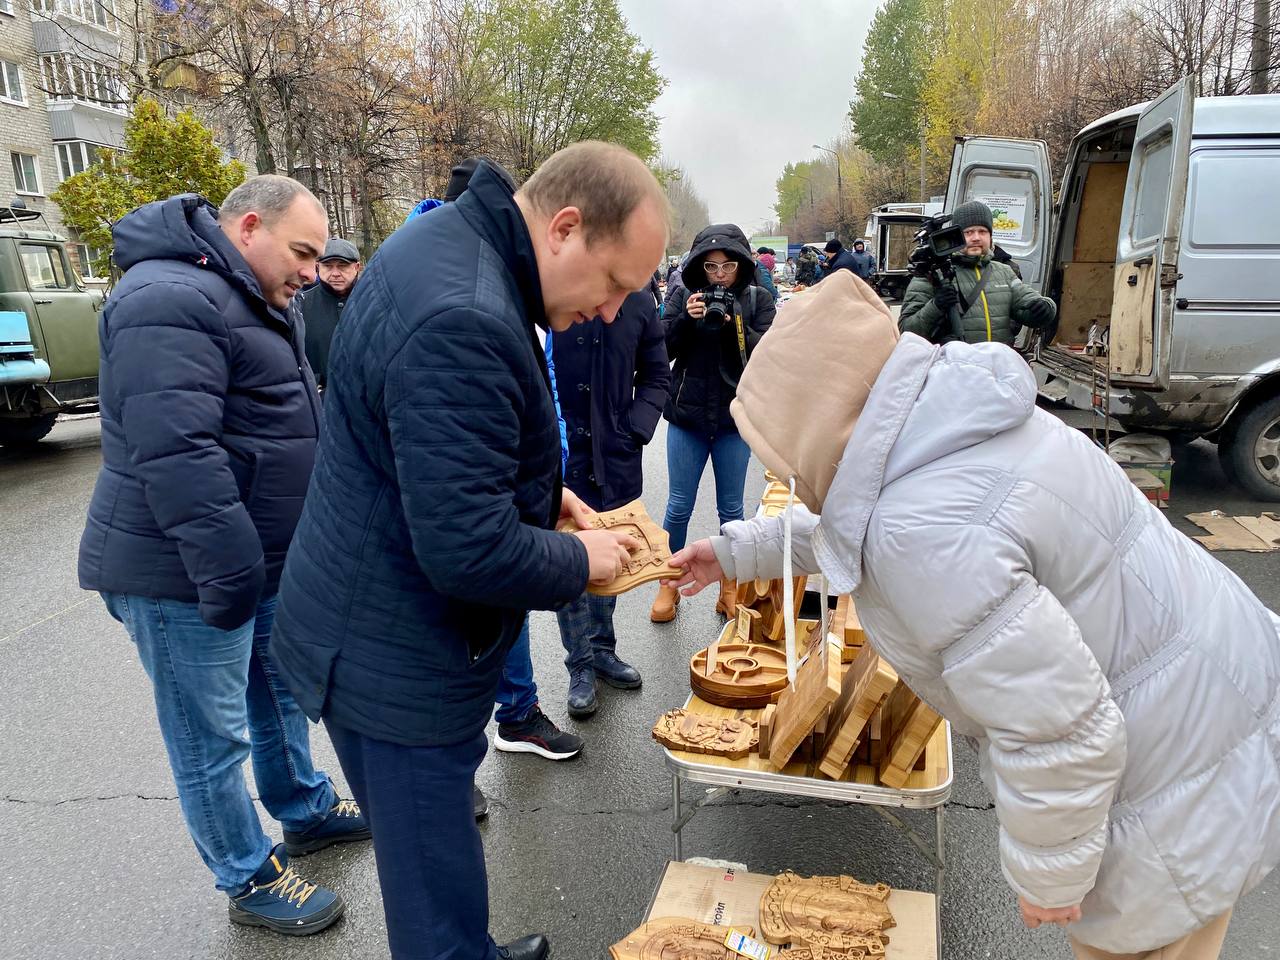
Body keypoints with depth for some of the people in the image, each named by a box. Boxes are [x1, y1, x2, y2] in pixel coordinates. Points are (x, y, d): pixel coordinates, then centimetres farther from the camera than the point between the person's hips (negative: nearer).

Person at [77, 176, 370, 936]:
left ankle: (306, 810, 42)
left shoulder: (242, 298, 15)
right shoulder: (173, 300, -20)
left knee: (281, 695, 23)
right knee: (213, 738, 7)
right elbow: (176, 455, -29)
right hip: (189, 574, -10)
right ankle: (250, 882, 23)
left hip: (259, 559, 10)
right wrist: (227, 572, -26)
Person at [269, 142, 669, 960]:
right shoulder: (464, 321, -31)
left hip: (377, 632, 10)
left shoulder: (454, 242, 4)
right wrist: (579, 560, -13)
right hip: (398, 662, -10)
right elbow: (470, 551, -31)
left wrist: (543, 495, 8)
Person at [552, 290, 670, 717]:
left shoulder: (639, 301, 0)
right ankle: (581, 665, 22)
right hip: (562, 458, -3)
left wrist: (637, 430, -3)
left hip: (618, 457, 4)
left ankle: (602, 649, 35)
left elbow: (656, 376, 10)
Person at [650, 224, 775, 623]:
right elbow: (663, 349, -2)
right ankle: (669, 584, 23)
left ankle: (730, 587, 26)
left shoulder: (758, 300, 0)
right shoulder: (686, 295, 1)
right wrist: (686, 319, -19)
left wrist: (734, 325, -24)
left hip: (735, 418, 0)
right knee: (679, 507, 7)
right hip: (687, 415, 0)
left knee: (731, 509, 10)